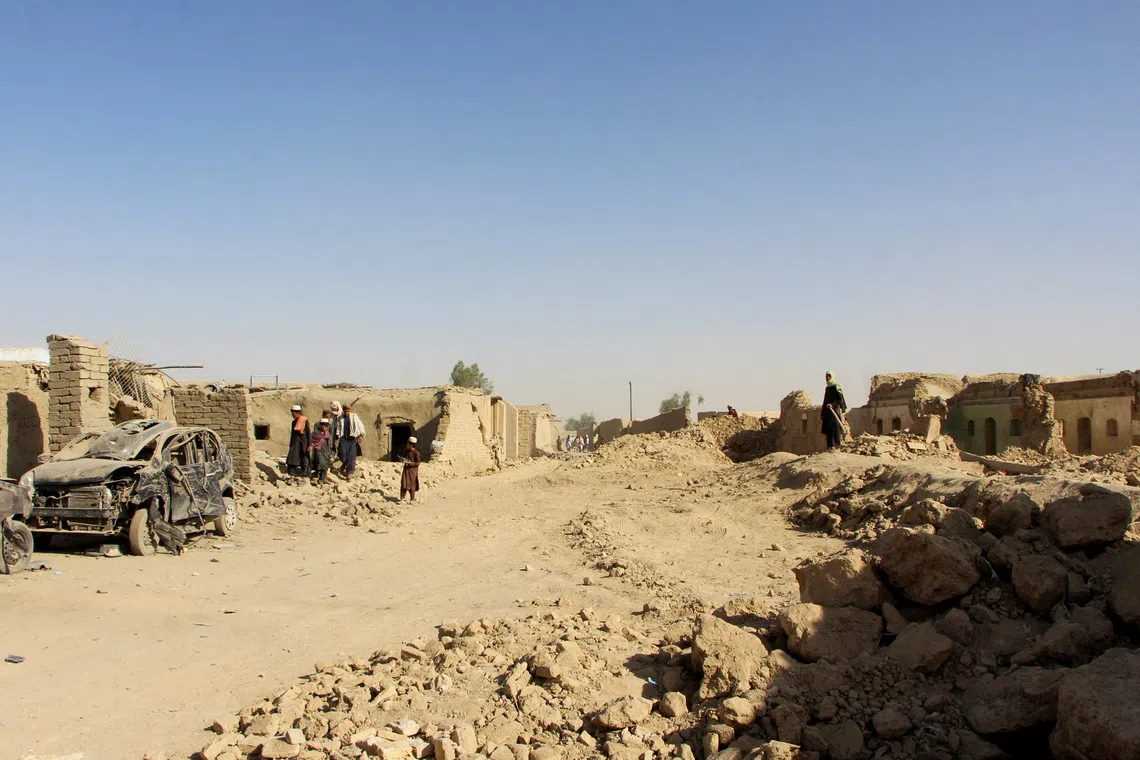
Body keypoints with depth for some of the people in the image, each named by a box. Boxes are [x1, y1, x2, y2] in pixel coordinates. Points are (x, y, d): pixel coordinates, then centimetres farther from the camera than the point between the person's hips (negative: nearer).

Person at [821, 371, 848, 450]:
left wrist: (832, 405, -25)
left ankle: (837, 445, -11)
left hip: (835, 410, -8)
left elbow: (841, 400, -12)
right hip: (828, 411, 8)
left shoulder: (836, 387, -6)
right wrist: (822, 411, 18)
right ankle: (830, 446, 5)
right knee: (828, 428, 4)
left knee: (836, 427, -10)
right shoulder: (827, 388, 18)